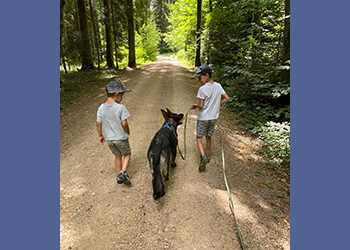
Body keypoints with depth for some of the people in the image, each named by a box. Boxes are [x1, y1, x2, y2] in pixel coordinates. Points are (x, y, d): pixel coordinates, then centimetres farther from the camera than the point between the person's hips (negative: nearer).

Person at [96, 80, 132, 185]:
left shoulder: (101, 108, -5)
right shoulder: (121, 107, -20)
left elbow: (98, 123, -1)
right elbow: (124, 124, -19)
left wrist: (100, 135, 12)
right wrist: (128, 133, -1)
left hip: (109, 138, 5)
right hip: (121, 138, -5)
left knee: (118, 156, 23)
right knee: (127, 154, 18)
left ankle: (119, 176, 30)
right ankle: (123, 172, 1)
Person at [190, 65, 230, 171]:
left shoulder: (202, 89, -19)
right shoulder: (218, 86, 0)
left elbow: (201, 106, -19)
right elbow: (227, 98, 4)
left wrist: (195, 106, 1)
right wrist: (217, 105, 11)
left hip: (203, 118, -6)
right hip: (213, 117, 6)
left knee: (199, 138, 4)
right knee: (208, 137, 19)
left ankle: (203, 156, -15)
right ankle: (207, 156, 30)